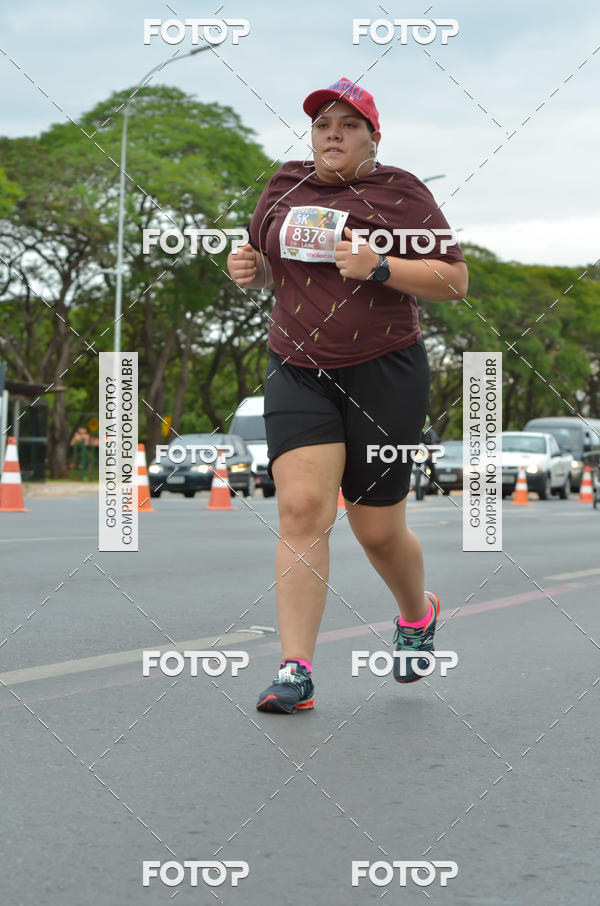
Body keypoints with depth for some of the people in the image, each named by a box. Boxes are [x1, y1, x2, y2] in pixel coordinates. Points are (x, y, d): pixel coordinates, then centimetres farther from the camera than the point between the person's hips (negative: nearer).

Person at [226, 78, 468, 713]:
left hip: (385, 374, -3)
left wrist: (380, 267, -20)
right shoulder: (284, 187, 11)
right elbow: (267, 264, 25)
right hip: (297, 374, 3)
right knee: (301, 507, -15)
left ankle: (417, 613, 38)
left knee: (377, 528, 5)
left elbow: (455, 281, -6)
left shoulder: (399, 192, -2)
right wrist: (252, 268, 1)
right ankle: (296, 671, -15)